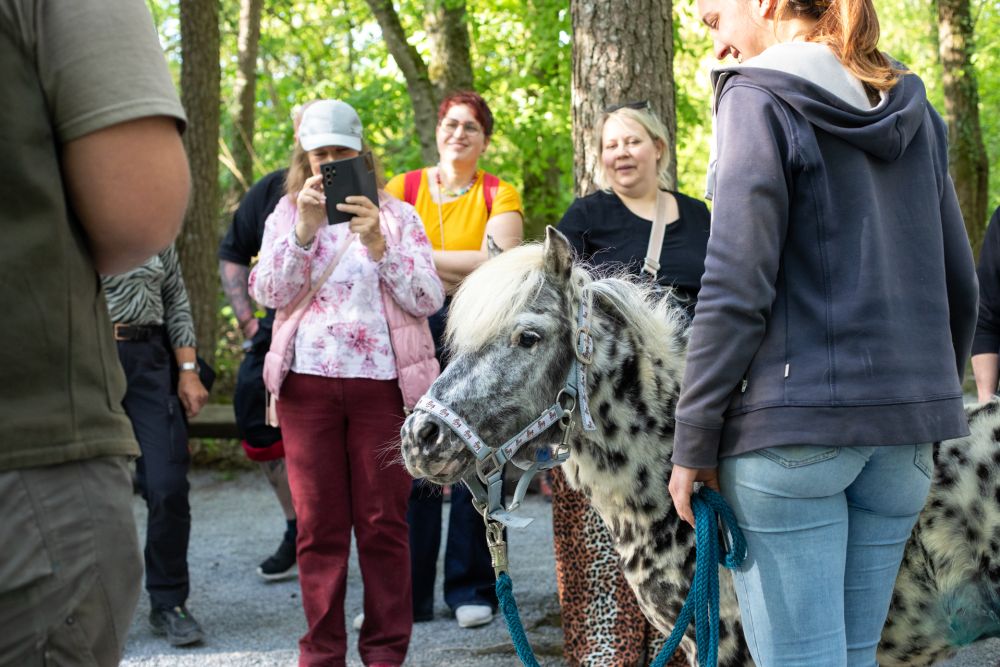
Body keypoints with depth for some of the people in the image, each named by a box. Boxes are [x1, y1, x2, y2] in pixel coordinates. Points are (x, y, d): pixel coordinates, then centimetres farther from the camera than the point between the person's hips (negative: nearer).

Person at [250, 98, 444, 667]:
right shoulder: (287, 213, 10)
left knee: (383, 522, 1)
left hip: (382, 380, -1)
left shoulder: (397, 215, 7)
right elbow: (269, 292, -3)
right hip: (308, 380, 1)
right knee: (319, 524, 4)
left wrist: (379, 245, -15)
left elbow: (429, 301, -2)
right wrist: (305, 230, -15)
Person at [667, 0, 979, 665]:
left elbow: (736, 292, -12)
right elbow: (959, 287, 15)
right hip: (905, 431, 7)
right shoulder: (915, 113, 13)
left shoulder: (758, 100, -7)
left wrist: (694, 442, -8)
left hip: (794, 420, -7)